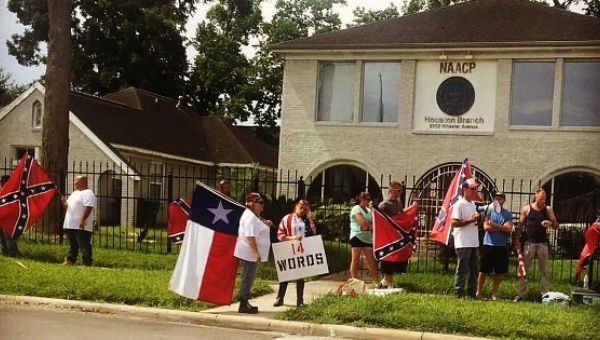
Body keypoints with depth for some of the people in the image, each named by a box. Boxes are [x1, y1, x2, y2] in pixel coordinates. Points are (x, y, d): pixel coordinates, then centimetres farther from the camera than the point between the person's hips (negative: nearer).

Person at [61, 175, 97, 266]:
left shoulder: (87, 193, -10)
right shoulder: (74, 193, 21)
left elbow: (88, 208, -20)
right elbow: (68, 206, 27)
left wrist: (82, 220, -26)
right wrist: (64, 201, 5)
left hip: (81, 227, -9)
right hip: (70, 225, 9)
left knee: (84, 246, -5)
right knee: (72, 245, 15)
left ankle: (87, 263, -2)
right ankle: (70, 260, 21)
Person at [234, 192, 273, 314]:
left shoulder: (254, 216, 14)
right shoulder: (250, 217, -19)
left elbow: (258, 230, 27)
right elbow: (250, 237, -26)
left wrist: (266, 223, 7)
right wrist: (256, 253, -27)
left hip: (252, 254, 11)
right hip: (249, 254, -11)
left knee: (248, 279, 15)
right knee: (248, 279, -5)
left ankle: (245, 303, 22)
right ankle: (243, 305, 0)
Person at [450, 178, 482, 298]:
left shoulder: (473, 204, 16)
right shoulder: (459, 204, -11)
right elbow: (454, 223, -17)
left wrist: (477, 218, 4)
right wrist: (470, 220, -21)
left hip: (474, 243, 9)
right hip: (463, 244, -9)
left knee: (473, 270, 12)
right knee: (462, 270, -4)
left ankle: (471, 294, 19)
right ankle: (458, 294, 1)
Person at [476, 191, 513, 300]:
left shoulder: (508, 214, 5)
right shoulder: (489, 211, 2)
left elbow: (509, 228, -9)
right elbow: (486, 227, -11)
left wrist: (494, 224, -12)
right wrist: (502, 228, -9)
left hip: (501, 246, 2)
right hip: (488, 245, -2)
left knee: (498, 272, 6)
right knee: (483, 270, 3)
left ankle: (494, 294, 15)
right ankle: (478, 292, 10)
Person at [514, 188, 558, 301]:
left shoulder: (548, 209, 5)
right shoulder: (526, 209, 1)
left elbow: (556, 225, 7)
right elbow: (520, 225, 4)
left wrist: (550, 223, -16)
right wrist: (518, 240, -3)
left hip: (542, 244, 1)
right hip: (529, 243, -1)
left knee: (544, 270, 4)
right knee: (523, 269, 0)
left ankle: (545, 294, 8)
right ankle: (520, 294, 4)